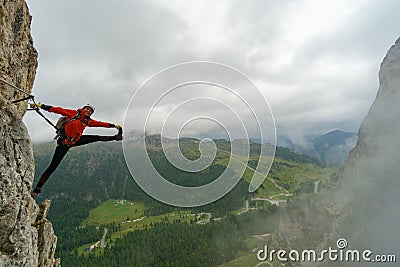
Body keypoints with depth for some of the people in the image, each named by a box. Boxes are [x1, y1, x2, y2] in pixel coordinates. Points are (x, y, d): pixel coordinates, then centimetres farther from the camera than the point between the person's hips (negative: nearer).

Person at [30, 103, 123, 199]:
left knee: (96, 138, 4)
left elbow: (100, 123, 14)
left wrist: (114, 125, 17)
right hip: (64, 143, -5)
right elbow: (58, 110, -13)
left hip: (75, 141, 5)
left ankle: (116, 137, 19)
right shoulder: (74, 113, -7)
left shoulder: (87, 121, 8)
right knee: (53, 166, -9)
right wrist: (41, 106, -20)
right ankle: (37, 188, -2)